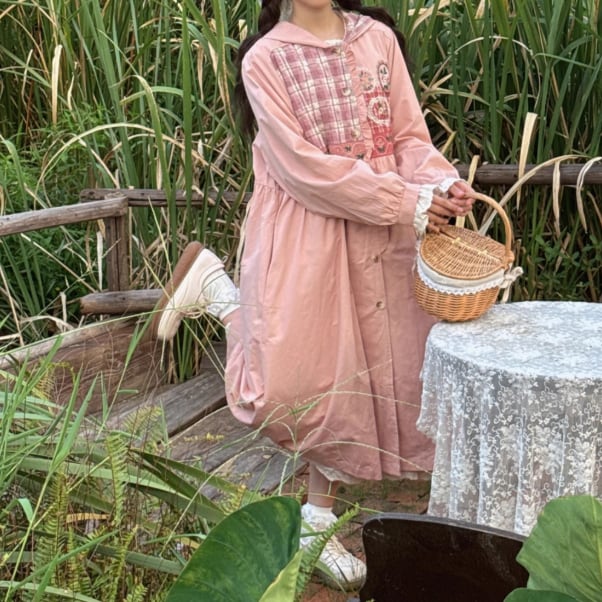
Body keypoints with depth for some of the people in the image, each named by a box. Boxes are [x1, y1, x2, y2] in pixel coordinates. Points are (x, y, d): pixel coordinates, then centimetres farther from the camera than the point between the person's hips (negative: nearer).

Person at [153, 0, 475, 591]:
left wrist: (441, 183, -18)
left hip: (379, 234, 4)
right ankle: (214, 286, 20)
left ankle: (319, 517, 26)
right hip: (304, 235, -4)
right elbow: (304, 166, -15)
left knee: (354, 378, 8)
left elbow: (409, 137, 3)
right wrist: (405, 202, -18)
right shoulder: (264, 59, -7)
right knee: (284, 385, -5)